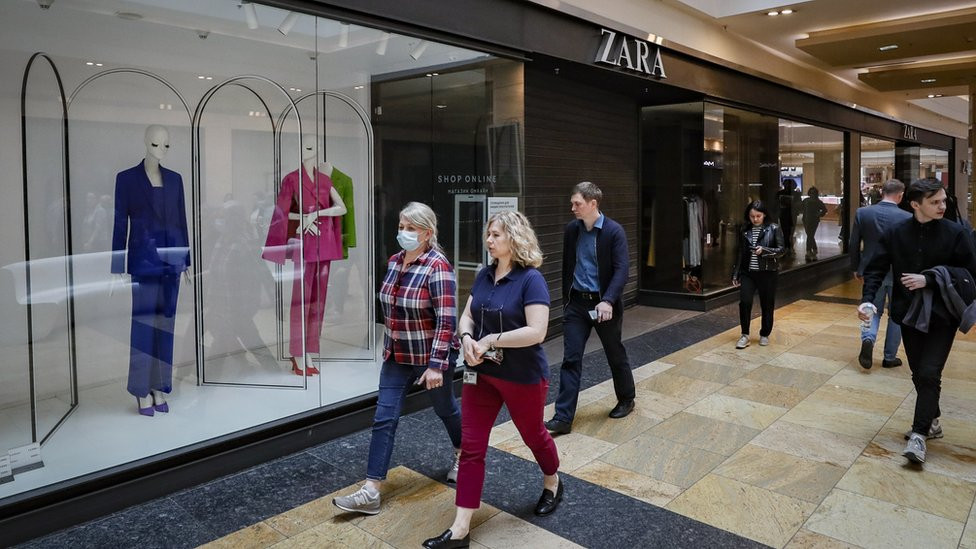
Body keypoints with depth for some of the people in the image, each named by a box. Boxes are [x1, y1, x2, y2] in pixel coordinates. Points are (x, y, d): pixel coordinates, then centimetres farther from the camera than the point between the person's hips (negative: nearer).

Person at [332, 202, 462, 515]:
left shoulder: (437, 267, -19)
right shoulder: (394, 262, 3)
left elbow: (446, 320, -23)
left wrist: (436, 364, -26)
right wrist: (390, 345, 18)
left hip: (431, 357, -6)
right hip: (397, 357, 6)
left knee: (445, 409, 17)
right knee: (384, 419, 1)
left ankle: (461, 456, 46)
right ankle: (371, 492, 5)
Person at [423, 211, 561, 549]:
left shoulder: (531, 279, -17)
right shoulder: (484, 275, 3)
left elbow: (536, 331, -25)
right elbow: (467, 316, 8)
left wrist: (491, 339, -22)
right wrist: (467, 338, -13)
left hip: (523, 377, -5)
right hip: (481, 373, 6)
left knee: (533, 435, 18)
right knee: (471, 447, 4)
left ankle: (553, 484, 49)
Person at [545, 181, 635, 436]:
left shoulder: (614, 231, -12)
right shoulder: (571, 230, 3)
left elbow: (621, 270, -17)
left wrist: (608, 301, -27)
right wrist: (566, 298, 14)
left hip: (603, 303, -3)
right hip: (576, 302, 4)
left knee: (616, 355, 14)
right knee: (570, 359, -1)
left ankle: (626, 400, 38)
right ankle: (563, 417, 2)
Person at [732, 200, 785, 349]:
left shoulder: (774, 229, -2)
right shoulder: (744, 231, 7)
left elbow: (781, 250, -5)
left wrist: (764, 250, -22)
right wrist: (735, 275, 10)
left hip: (767, 273, -2)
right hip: (748, 272, 2)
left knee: (767, 305, 6)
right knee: (744, 302, -13)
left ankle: (764, 335, 25)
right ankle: (745, 335, 1)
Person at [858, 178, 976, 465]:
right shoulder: (895, 233, -4)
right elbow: (876, 269, -4)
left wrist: (929, 279, -19)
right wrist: (867, 299, -19)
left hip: (942, 315, -3)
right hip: (910, 313, 3)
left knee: (929, 373, -10)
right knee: (919, 374, 14)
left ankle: (919, 434, -2)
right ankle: (932, 421, 34)